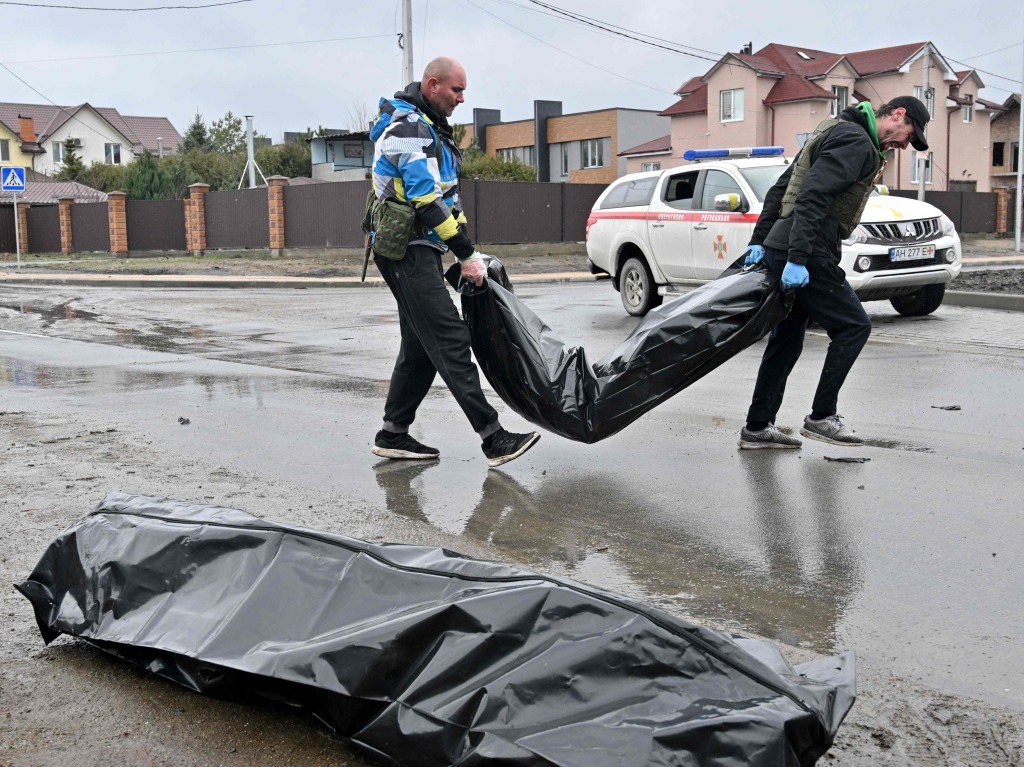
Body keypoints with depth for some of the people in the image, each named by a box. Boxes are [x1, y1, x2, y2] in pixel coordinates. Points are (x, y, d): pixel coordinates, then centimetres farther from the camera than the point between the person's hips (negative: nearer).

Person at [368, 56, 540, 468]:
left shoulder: (430, 127, 19)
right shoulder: (409, 128, -14)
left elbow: (445, 196, 21)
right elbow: (427, 200, -21)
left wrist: (465, 248, 13)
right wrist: (466, 255, -19)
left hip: (419, 251, 11)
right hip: (406, 251, -11)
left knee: (421, 345, 12)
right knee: (451, 342, -13)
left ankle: (393, 434, 19)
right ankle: (493, 439, -14)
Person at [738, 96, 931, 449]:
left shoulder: (836, 131, 23)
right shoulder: (856, 142, -9)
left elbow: (779, 189, 21)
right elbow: (812, 197, -22)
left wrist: (759, 241, 15)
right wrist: (798, 258, -27)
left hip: (780, 248, 10)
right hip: (804, 253, -10)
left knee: (786, 339, 13)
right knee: (853, 326, -1)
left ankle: (757, 427, 17)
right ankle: (821, 417, 3)